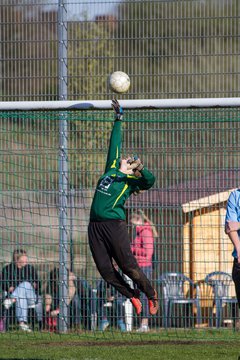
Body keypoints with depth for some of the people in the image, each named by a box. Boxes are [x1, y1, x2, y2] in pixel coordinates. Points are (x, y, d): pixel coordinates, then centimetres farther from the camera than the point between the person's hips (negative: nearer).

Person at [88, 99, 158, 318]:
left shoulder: (131, 181, 3)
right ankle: (132, 297, 18)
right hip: (95, 225, 6)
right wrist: (118, 120, 28)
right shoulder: (112, 168, 19)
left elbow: (149, 181, -14)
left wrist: (140, 168, -30)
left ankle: (151, 295, 15)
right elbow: (115, 144, 25)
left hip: (114, 224, -6)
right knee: (106, 271, 2)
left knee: (129, 266, -6)